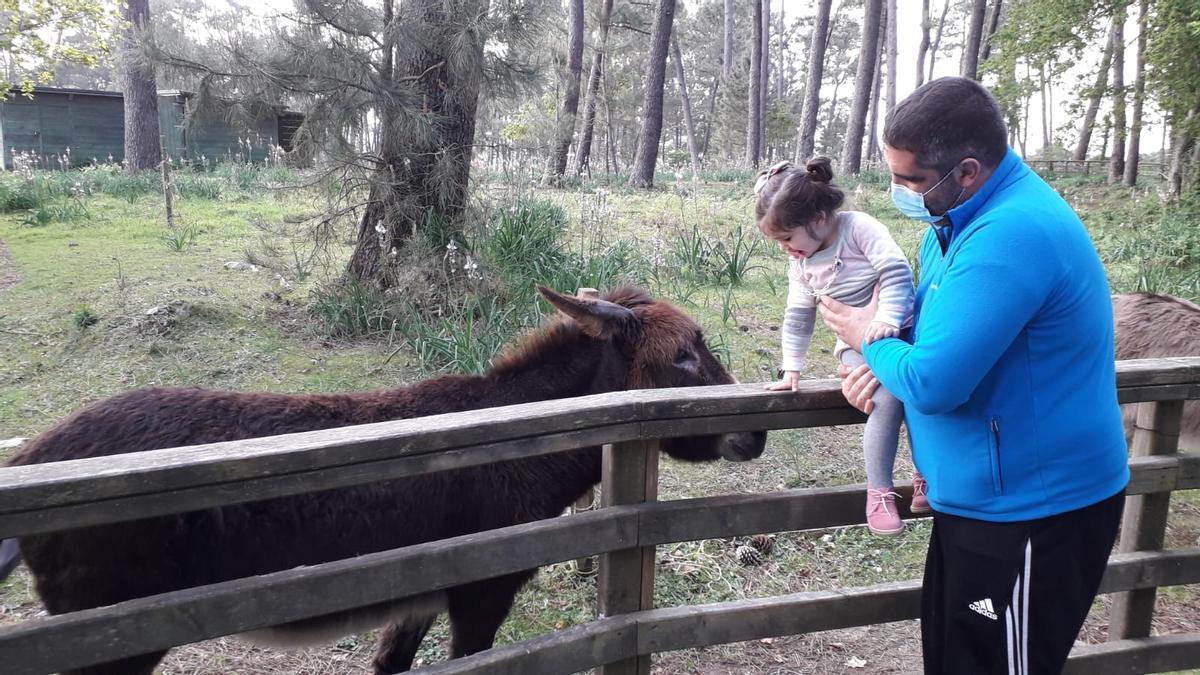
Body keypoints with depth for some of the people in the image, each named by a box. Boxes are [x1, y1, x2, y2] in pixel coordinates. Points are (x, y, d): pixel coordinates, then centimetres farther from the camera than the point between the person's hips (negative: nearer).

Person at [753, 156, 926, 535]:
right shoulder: (800, 264, 1)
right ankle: (879, 493, -16)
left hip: (900, 332, -1)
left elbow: (897, 273, -23)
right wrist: (792, 369, 7)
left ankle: (926, 477, 10)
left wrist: (887, 318, -37)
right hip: (857, 346, 1)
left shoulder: (859, 227, -16)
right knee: (888, 400, -23)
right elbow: (798, 317, 9)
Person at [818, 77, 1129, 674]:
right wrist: (887, 356, -3)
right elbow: (945, 324, 19)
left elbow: (932, 383, -33)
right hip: (986, 496, 10)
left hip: (1034, 511, -10)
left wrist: (869, 339, -12)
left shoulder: (1009, 237, -29)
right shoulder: (962, 216, 4)